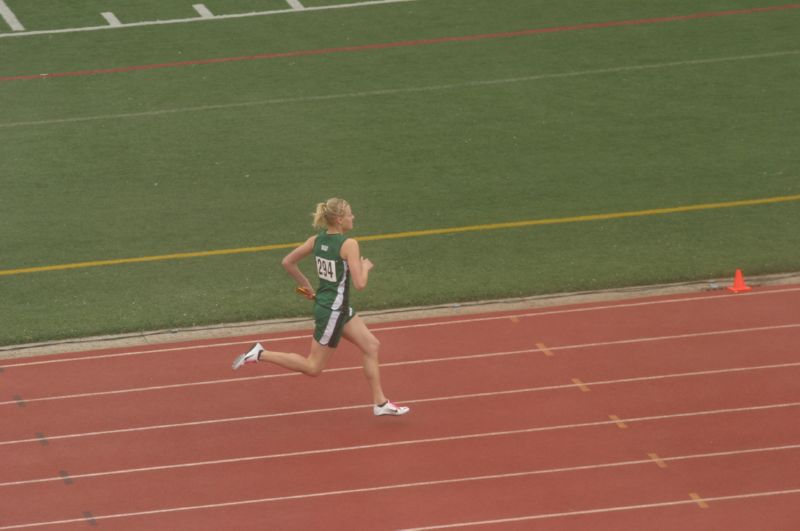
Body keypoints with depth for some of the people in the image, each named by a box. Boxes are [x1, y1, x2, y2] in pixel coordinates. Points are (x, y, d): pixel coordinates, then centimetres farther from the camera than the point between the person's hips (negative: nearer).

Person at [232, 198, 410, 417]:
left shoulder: (317, 240, 0)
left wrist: (306, 286, 18)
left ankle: (380, 403, 18)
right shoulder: (349, 245, -22)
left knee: (371, 346, 14)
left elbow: (287, 262, 7)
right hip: (332, 310, -9)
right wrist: (365, 267, -4)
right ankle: (260, 354, 3)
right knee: (313, 367, 4)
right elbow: (360, 283, -25)